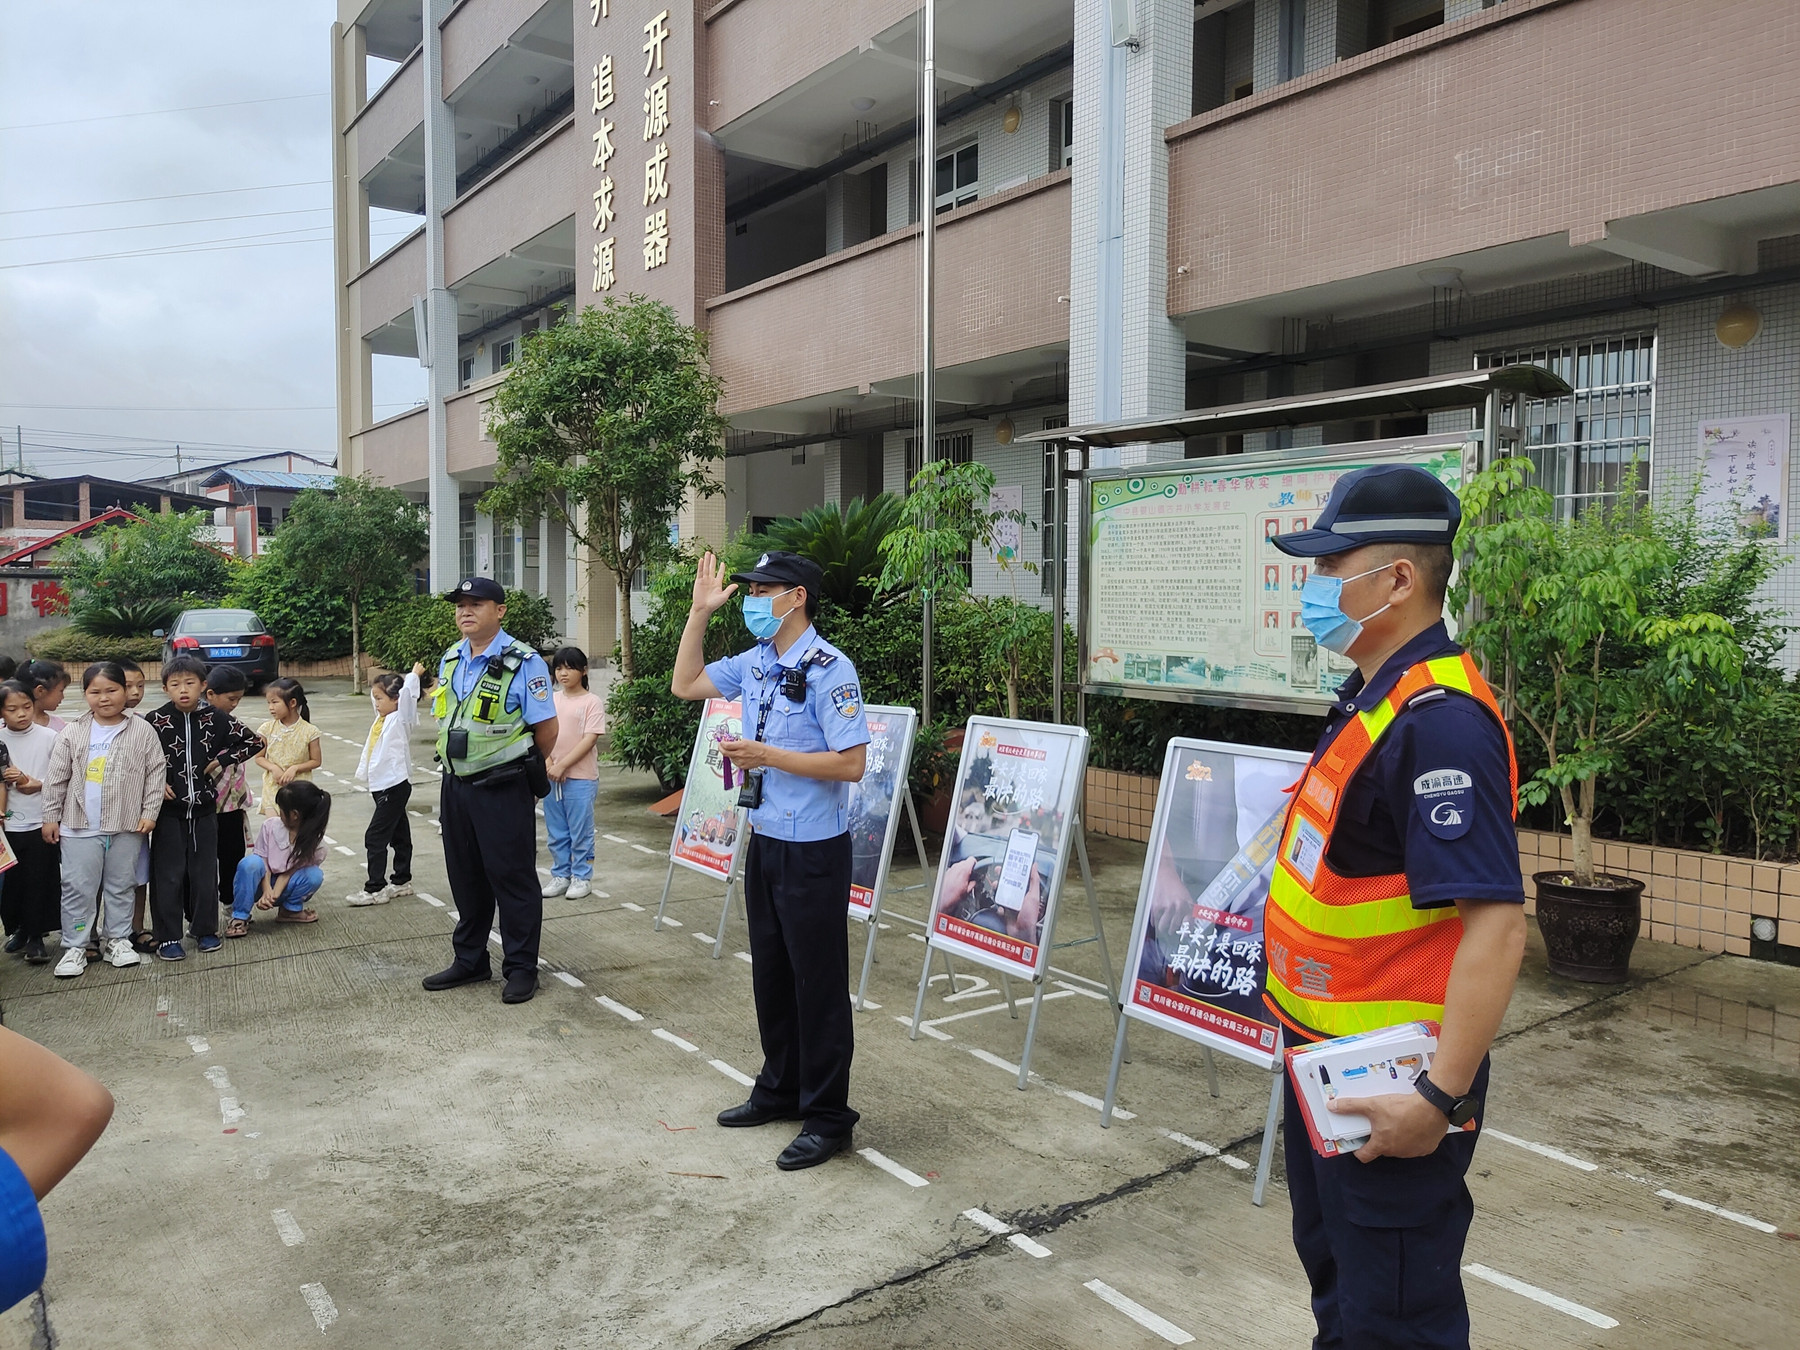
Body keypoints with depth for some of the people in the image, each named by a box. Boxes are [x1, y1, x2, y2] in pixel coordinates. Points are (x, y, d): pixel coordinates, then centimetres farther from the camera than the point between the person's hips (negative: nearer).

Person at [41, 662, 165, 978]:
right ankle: (75, 947, 13)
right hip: (80, 826, 0)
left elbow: (156, 773, 0)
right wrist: (51, 817, 3)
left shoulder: (142, 731, -2)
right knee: (77, 887, 3)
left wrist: (149, 812, -3)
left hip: (126, 827, 0)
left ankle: (117, 940, 24)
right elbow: (56, 779, 4)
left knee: (120, 887, 11)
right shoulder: (72, 733, 0)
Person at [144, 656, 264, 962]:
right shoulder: (155, 721, -5)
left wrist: (223, 759, -2)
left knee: (205, 872, 9)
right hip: (169, 809, -1)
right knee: (168, 875, 2)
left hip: (204, 809, 2)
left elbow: (254, 742, 6)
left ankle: (204, 929, 23)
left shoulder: (216, 719, -1)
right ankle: (168, 937, 12)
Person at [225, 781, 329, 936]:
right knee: (251, 863, -32)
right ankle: (239, 917, -18)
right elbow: (262, 860, -13)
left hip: (284, 887, 0)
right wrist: (267, 891, -28)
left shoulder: (315, 842, -19)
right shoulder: (271, 826, -16)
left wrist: (274, 894, -31)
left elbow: (290, 872, -16)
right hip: (264, 882, 1)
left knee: (314, 874, -29)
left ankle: (291, 910, -3)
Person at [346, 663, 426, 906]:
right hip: (382, 786, 9)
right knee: (398, 835, 15)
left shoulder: (399, 720, -13)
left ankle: (376, 889, -5)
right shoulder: (382, 720, 11)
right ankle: (402, 881, 23)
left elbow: (406, 694, -28)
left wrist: (414, 675, -17)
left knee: (375, 837, -9)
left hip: (394, 787, -9)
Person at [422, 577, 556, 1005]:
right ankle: (469, 960, 30)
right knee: (465, 877, 16)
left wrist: (523, 771, 2)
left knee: (512, 877, 1)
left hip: (502, 790, -7)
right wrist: (456, 768, 16)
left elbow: (546, 729, -9)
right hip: (456, 785, 7)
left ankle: (521, 968, 12)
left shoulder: (523, 662, -13)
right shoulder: (451, 660, 10)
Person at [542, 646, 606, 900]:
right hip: (551, 776, 5)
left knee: (580, 831, 2)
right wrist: (548, 764, -9)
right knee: (556, 832, 12)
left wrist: (562, 765, -17)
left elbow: (590, 739, -12)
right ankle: (560, 875, 22)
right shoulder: (551, 700, 9)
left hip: (580, 777, -5)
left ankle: (582, 877, 12)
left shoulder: (591, 702, -6)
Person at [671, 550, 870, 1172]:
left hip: (814, 849, -8)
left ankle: (826, 1116, 16)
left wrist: (768, 756, -22)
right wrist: (699, 612, 9)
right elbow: (685, 684, 17)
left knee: (818, 982, 3)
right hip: (765, 841, 8)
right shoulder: (755, 663, 7)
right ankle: (780, 1090, 36)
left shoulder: (829, 669, -18)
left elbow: (851, 764, -21)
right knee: (770, 974, 19)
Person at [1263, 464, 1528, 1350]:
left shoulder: (1440, 721, -25)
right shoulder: (1376, 697, 6)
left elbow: (1496, 923, -30)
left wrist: (1441, 1098, -29)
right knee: (1332, 1262, 27)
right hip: (1330, 1059, 10)